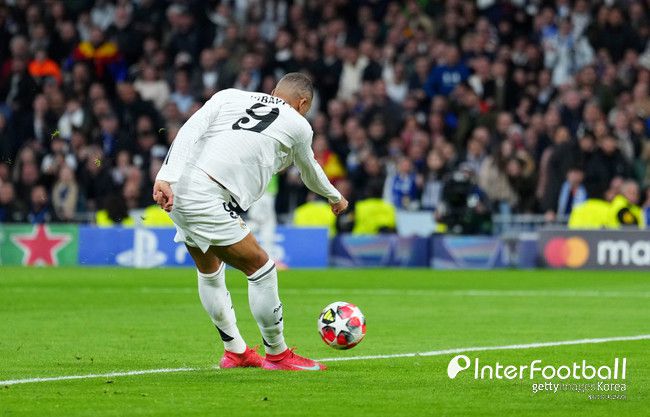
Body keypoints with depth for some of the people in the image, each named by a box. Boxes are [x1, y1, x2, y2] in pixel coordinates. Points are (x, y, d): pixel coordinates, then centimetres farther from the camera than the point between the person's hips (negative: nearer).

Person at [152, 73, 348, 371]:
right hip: (208, 201, -7)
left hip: (175, 195, 7)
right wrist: (335, 197, 53)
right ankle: (277, 354, 12)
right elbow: (311, 174, 32)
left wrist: (167, 177, -8)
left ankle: (235, 351, 34)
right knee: (261, 268, 4)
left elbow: (189, 130, 2)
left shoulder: (229, 97, 19)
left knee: (210, 272, 23)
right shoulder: (298, 126, 12)